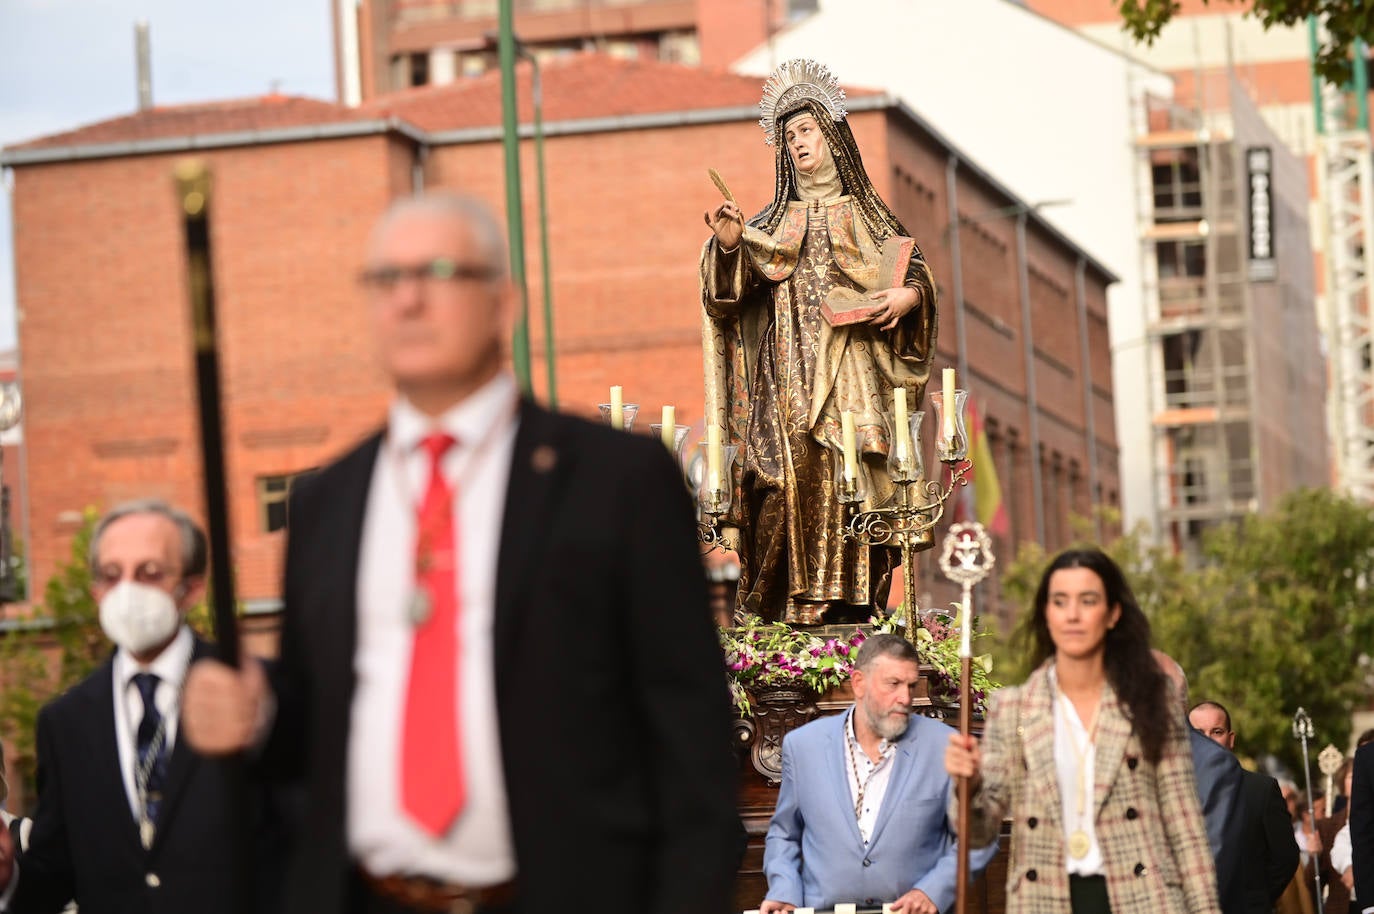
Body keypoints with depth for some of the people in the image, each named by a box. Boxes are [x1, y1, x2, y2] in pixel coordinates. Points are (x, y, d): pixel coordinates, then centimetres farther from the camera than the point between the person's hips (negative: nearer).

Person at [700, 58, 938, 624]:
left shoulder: (864, 215, 14)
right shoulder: (774, 223, 16)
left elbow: (916, 270, 11)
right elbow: (732, 289, 5)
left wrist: (906, 295, -10)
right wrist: (728, 245, -15)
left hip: (853, 371, -1)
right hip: (790, 377, 1)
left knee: (854, 481, -11)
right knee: (797, 479, -12)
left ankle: (854, 599, -11)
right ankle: (798, 601, -14)